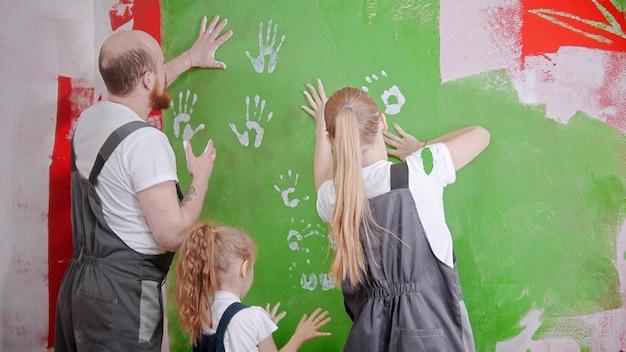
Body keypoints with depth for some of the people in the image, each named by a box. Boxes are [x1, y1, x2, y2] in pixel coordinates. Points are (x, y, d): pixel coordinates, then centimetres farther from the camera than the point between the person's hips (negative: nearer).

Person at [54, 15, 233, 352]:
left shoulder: (89, 118, 5)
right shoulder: (145, 140, -21)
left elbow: (132, 87, 28)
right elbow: (172, 234, -22)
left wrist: (189, 58, 37)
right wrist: (201, 176, -6)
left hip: (78, 283, 8)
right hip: (121, 296, -8)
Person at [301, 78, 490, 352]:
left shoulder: (331, 198, -4)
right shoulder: (420, 172, -14)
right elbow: (480, 135, 3)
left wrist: (322, 127, 34)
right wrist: (419, 150, 14)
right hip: (432, 320, -2)